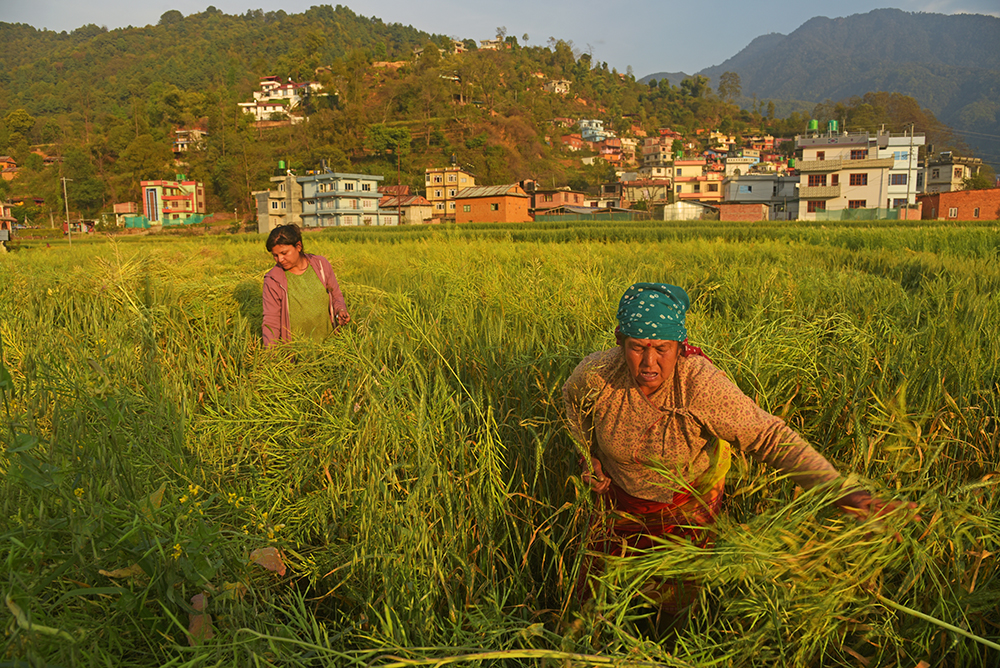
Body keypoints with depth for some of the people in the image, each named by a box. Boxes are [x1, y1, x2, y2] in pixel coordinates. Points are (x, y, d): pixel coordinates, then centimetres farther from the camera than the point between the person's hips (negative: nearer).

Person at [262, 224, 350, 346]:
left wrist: (341, 310, -7)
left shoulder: (321, 264, 3)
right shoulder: (272, 281, -4)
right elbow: (271, 321, -2)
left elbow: (336, 296, 15)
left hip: (328, 341, 0)